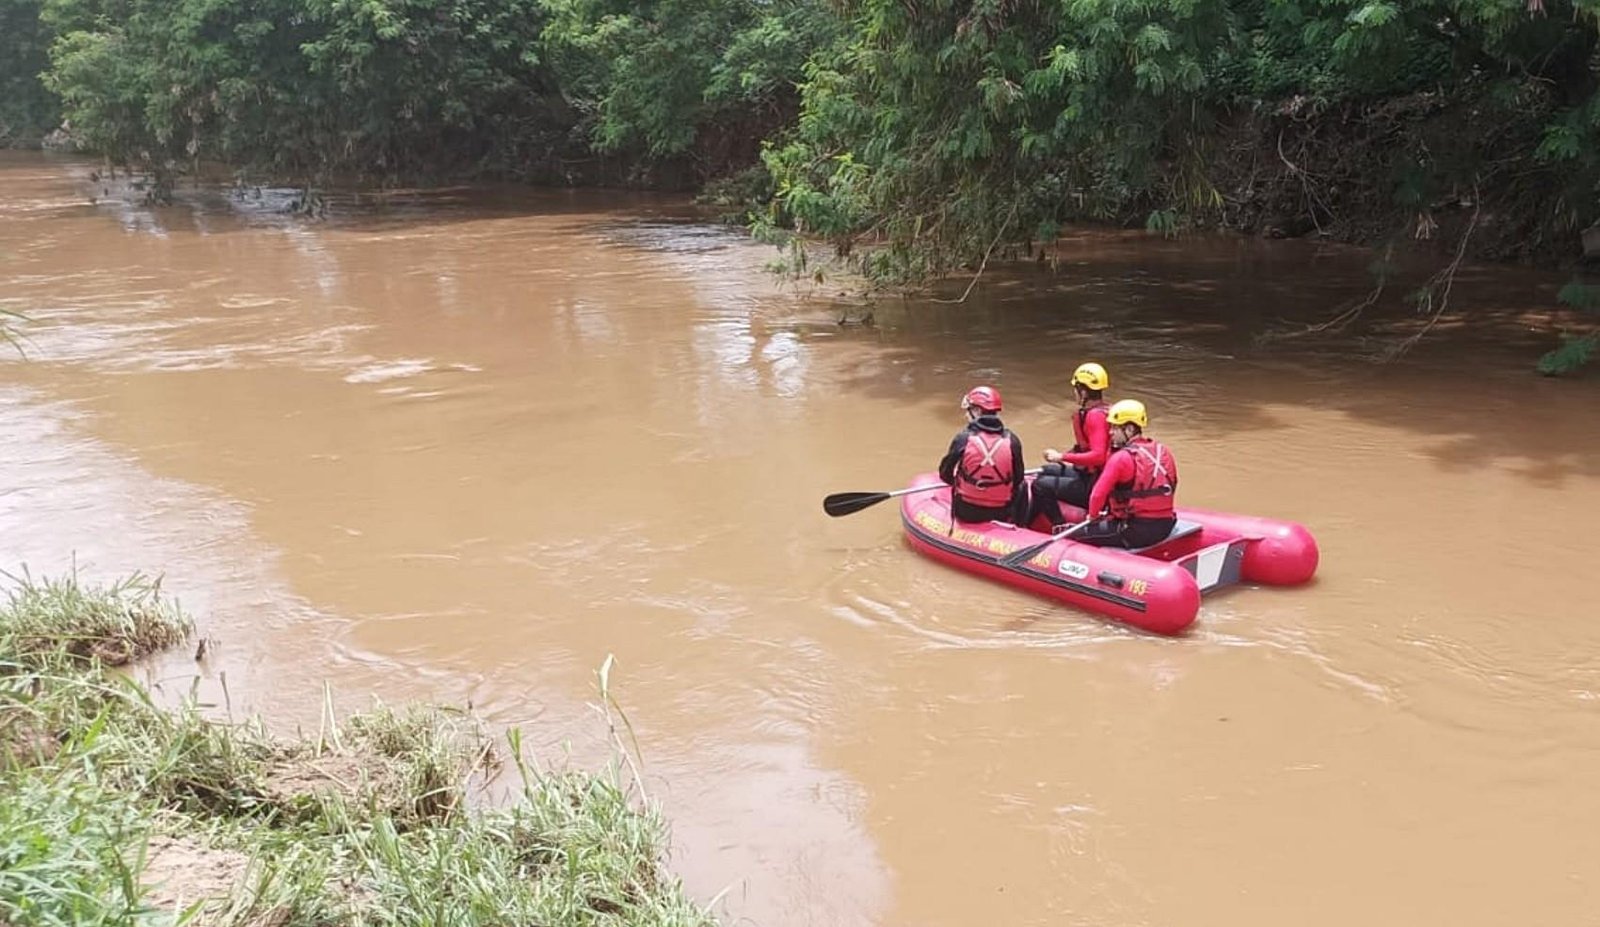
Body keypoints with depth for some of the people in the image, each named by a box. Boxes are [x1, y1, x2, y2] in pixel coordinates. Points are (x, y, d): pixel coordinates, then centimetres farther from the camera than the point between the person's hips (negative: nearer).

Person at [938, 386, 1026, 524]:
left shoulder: (963, 438, -13)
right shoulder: (1012, 441, -10)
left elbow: (945, 475, -3)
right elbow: (1018, 480, -2)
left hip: (965, 513, 0)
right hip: (1001, 515, 0)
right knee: (1022, 488, 30)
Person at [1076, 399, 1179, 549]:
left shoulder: (1121, 458, -14)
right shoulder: (1164, 452, 7)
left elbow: (1099, 493, -13)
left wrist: (1093, 514, 8)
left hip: (1136, 531, -8)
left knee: (1076, 535, 5)